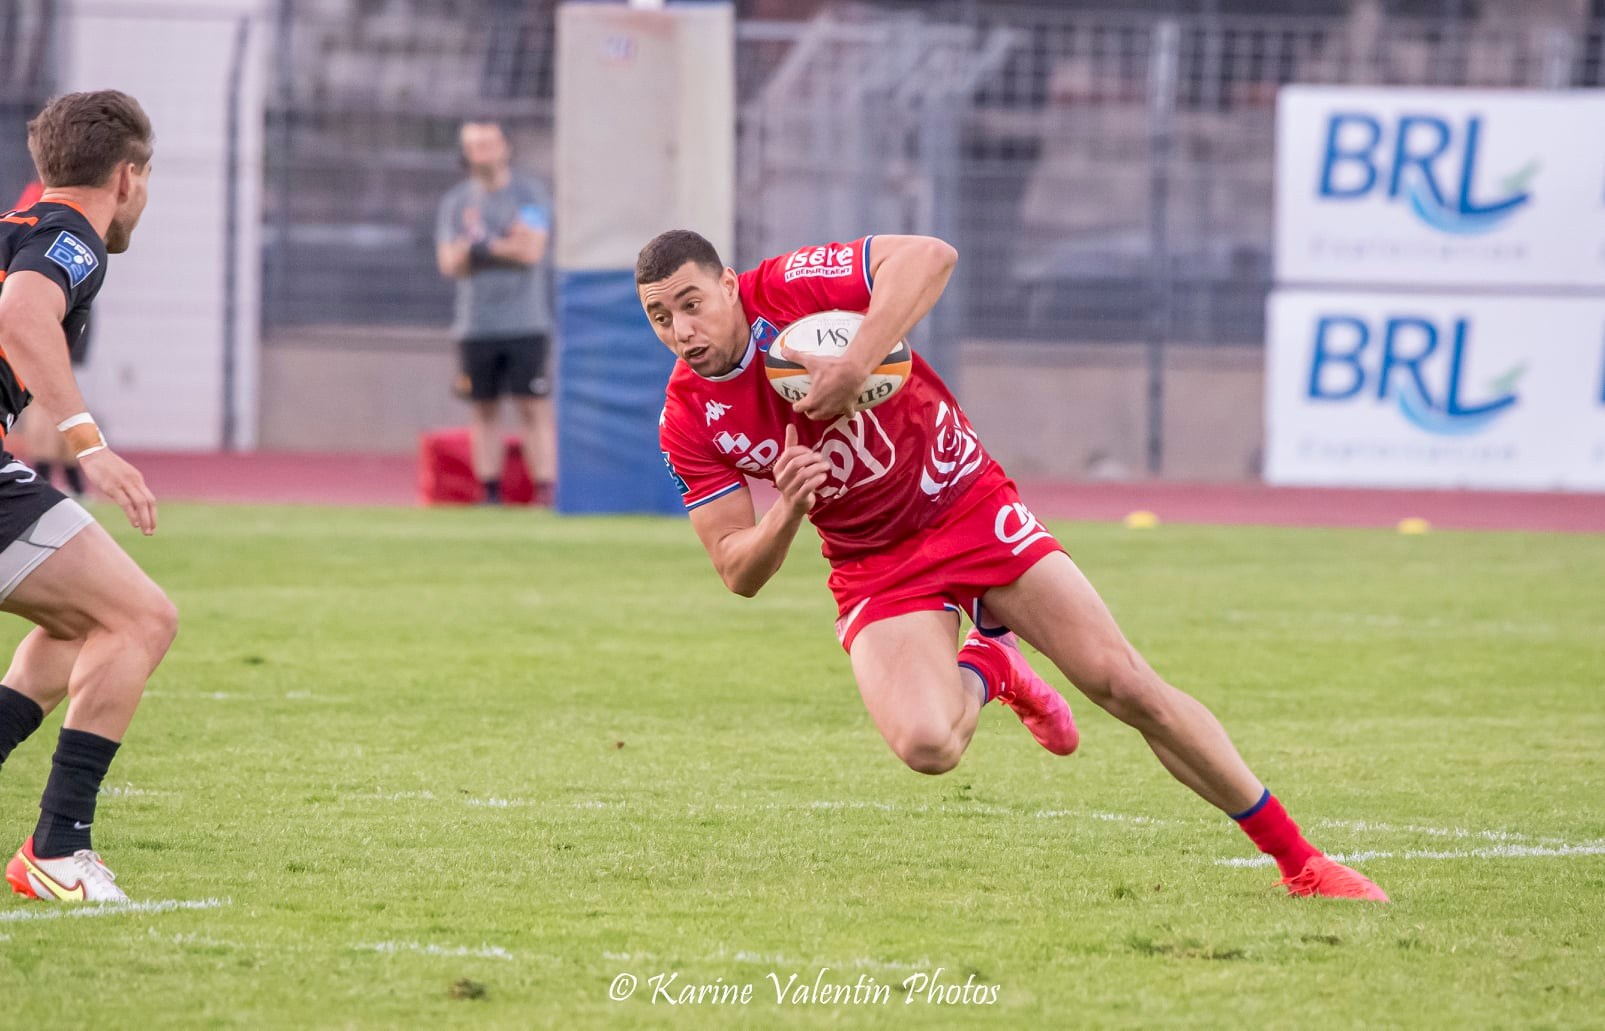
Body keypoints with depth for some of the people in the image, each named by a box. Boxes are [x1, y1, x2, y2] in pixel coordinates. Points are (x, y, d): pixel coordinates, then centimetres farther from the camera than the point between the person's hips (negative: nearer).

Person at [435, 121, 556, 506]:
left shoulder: (530, 193, 2)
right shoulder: (455, 201, 11)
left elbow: (532, 250, -9)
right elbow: (449, 264, 3)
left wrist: (482, 242, -5)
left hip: (526, 325, -3)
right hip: (476, 325, 3)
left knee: (534, 406, -8)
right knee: (484, 409, 3)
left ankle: (545, 489, -11)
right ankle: (490, 492, 7)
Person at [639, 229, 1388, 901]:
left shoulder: (790, 289, -17)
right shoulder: (687, 421, -9)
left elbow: (928, 256, -31)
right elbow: (740, 573, -7)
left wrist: (854, 367, -39)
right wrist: (786, 512, -28)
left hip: (969, 509, -2)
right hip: (875, 572, 2)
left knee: (1127, 687, -9)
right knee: (926, 744, -25)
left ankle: (1298, 859, 3)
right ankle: (987, 669, 13)